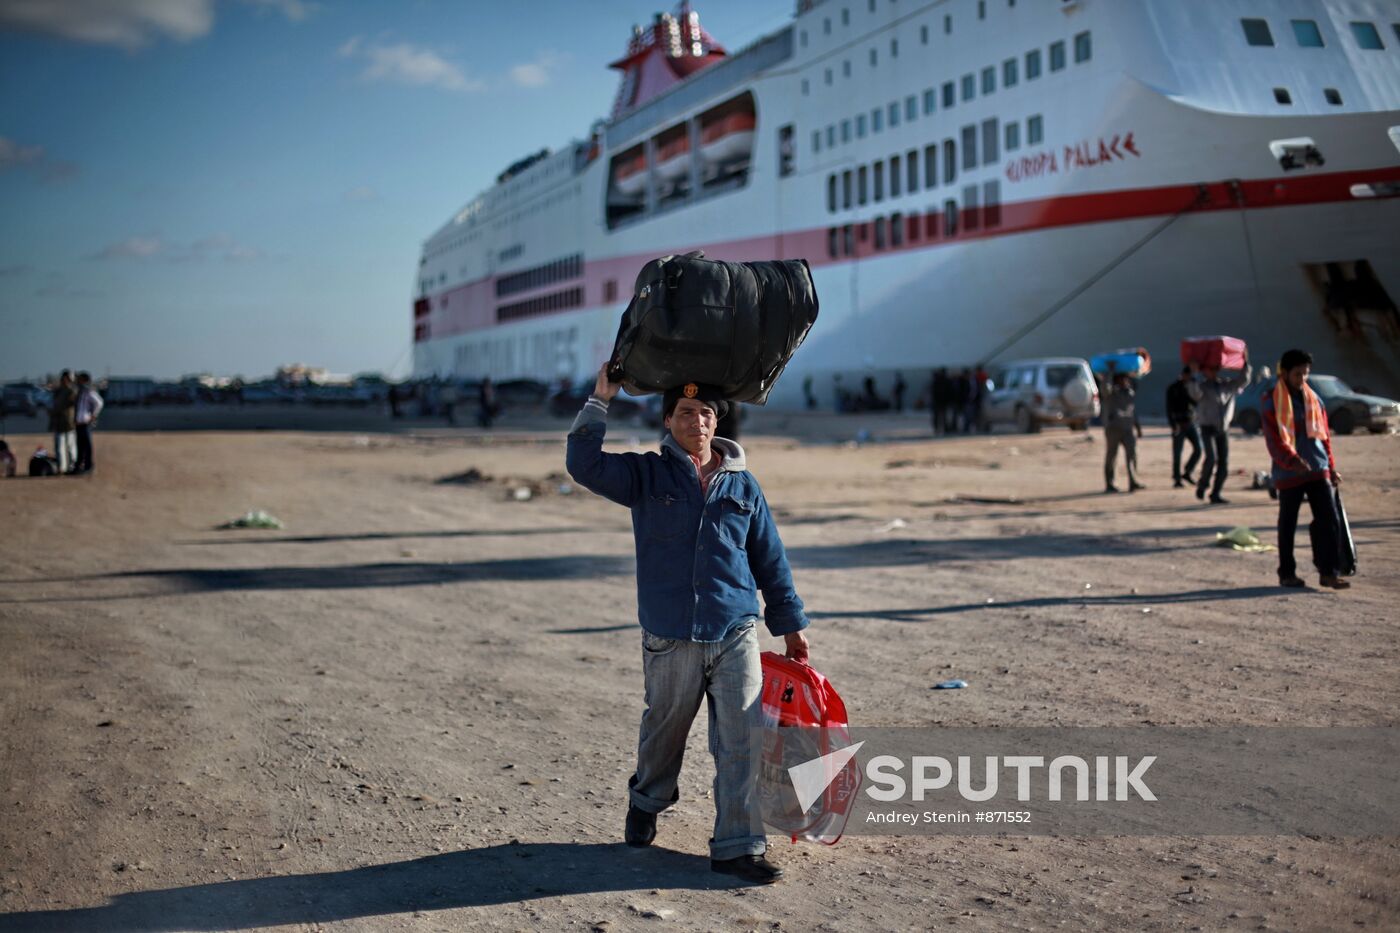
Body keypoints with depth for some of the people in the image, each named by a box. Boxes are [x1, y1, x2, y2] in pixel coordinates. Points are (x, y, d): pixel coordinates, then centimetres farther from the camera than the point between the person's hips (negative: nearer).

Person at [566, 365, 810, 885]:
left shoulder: (743, 484, 9)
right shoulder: (647, 476, 4)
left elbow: (770, 560, 14)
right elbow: (585, 466, -11)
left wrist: (790, 625, 16)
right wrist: (599, 402, -14)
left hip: (736, 633, 1)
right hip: (670, 638, -1)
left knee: (743, 740, -5)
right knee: (665, 726, 16)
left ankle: (737, 847, 3)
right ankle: (646, 801, 45)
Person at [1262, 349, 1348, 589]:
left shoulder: (1313, 398, 13)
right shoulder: (1271, 401, -5)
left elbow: (1323, 434, 18)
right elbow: (1273, 438, -14)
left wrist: (1331, 466, 15)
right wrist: (1293, 460, -27)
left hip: (1318, 470, 5)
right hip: (1289, 473, -5)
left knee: (1329, 520, -2)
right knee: (1288, 524, 4)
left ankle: (1329, 571, 2)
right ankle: (1286, 573, 14)